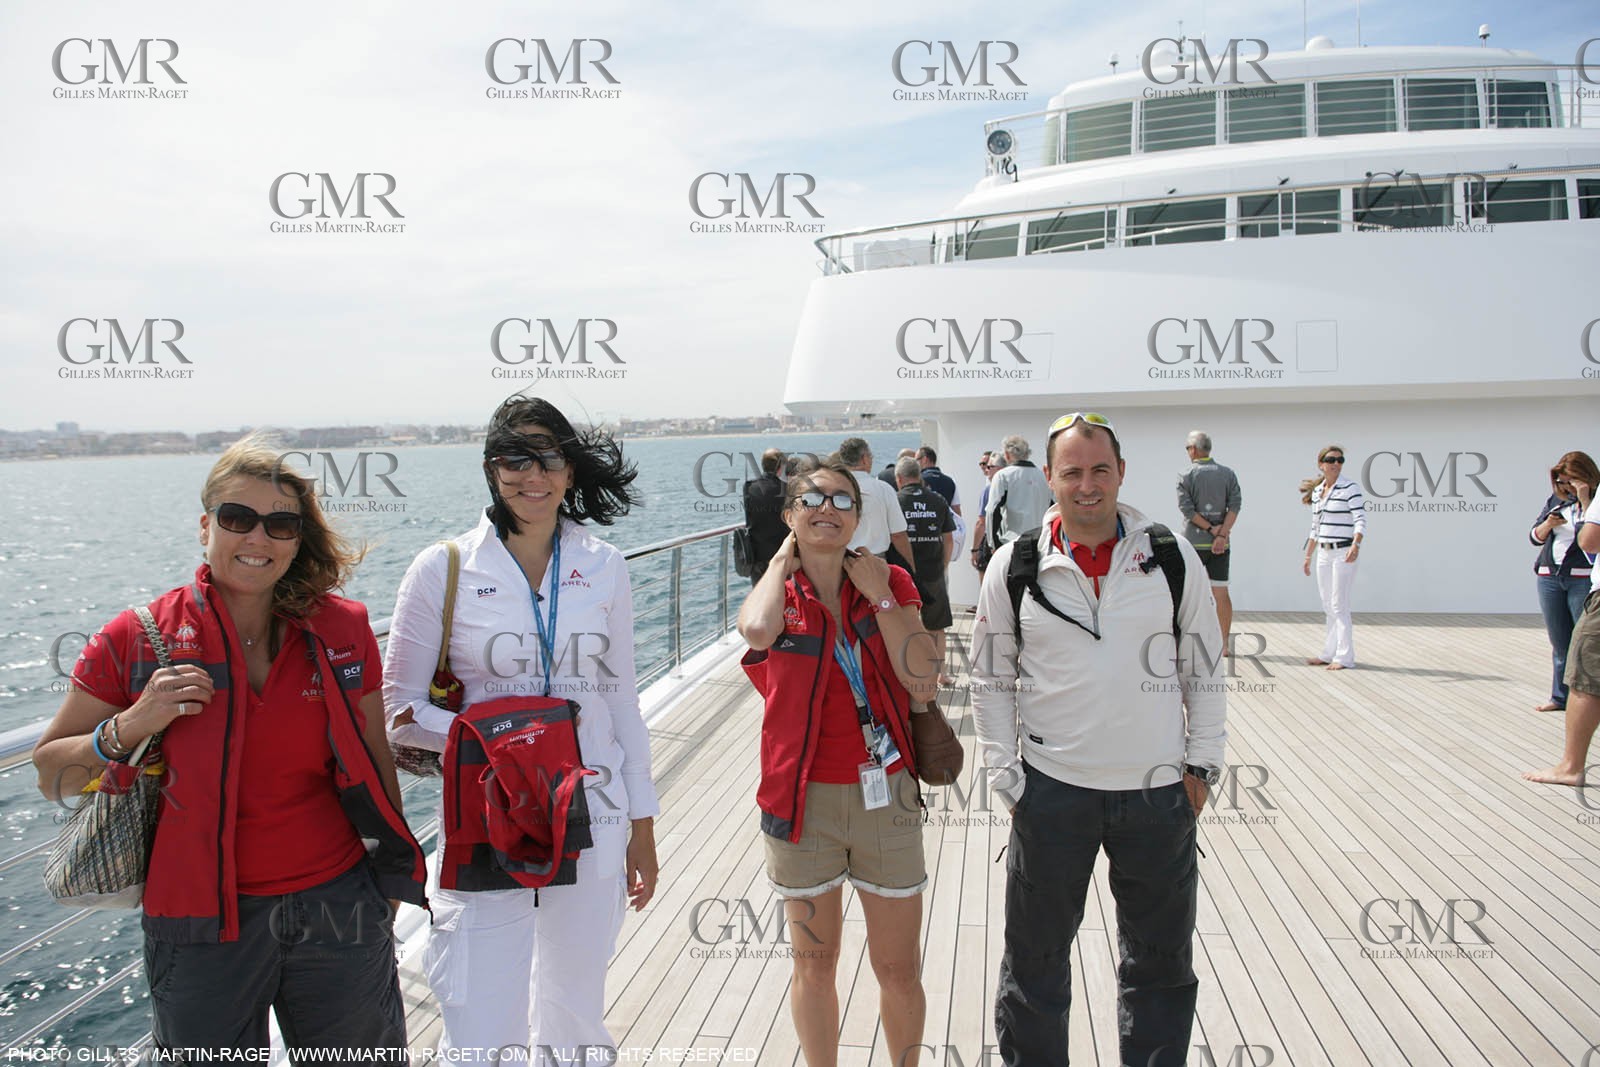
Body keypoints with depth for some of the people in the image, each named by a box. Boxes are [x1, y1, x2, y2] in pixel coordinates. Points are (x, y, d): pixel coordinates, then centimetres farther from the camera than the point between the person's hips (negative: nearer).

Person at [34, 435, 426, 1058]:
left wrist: (393, 877, 12)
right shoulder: (139, 640, -7)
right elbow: (51, 776, -1)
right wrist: (132, 727, -19)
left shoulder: (343, 631, -3)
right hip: (201, 925, -1)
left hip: (338, 913, 2)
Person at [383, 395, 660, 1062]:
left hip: (593, 828, 3)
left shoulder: (603, 568, 4)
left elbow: (622, 701, 10)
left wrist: (642, 821, 11)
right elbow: (400, 712, -4)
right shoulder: (443, 570, -5)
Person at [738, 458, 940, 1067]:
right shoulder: (774, 590, -1)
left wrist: (881, 597, -12)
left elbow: (923, 684, -11)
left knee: (899, 970, 10)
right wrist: (783, 559, -12)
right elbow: (758, 632, -28)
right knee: (814, 964, 14)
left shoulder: (891, 583, 1)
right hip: (803, 800, 0)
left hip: (885, 794, 1)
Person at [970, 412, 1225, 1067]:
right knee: (1035, 959, 11)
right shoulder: (1015, 566, -3)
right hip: (1052, 790, -1)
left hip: (1159, 791, 1)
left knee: (1161, 960, 16)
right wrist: (1005, 777, -1)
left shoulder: (1174, 557, -1)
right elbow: (991, 681, 3)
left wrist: (1202, 763, 3)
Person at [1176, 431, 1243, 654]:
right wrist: (1221, 534, -11)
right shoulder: (1228, 474, 6)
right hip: (1221, 543, 3)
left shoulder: (1186, 477, -3)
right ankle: (1225, 644, 6)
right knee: (1221, 593, 5)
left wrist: (1211, 529, -9)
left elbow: (1186, 508, -13)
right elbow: (1235, 505, -5)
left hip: (1193, 541, -3)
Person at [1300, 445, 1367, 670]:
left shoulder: (1350, 488, -9)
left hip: (1343, 553, -7)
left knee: (1339, 606, -8)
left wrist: (1355, 545, -34)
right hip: (1324, 553, 7)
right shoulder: (1317, 491, 12)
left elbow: (1361, 521, -17)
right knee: (1328, 606, 12)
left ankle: (1345, 657, -3)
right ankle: (1330, 653, 20)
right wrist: (1308, 556, 21)